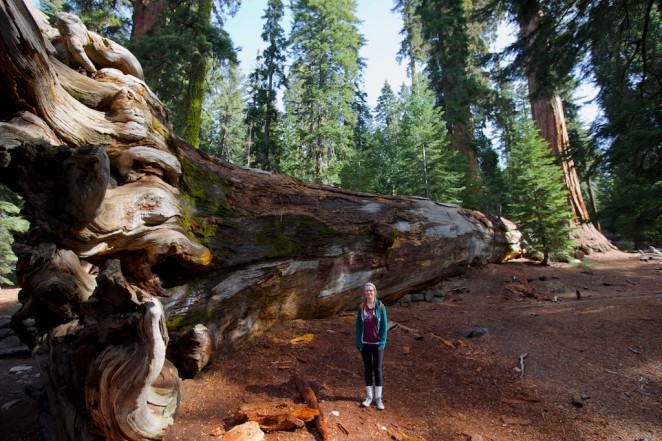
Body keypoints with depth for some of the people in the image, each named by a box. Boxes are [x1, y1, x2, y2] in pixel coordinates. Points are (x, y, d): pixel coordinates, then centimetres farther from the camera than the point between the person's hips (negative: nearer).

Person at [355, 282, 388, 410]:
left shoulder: (380, 306, -9)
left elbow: (384, 325, -6)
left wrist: (382, 342, -12)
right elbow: (358, 326, 0)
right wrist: (358, 343, -3)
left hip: (377, 343, -2)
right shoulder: (361, 307, -3)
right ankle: (369, 397, 20)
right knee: (368, 369, 10)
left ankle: (378, 398, 15)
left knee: (377, 369, 5)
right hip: (365, 343, 2)